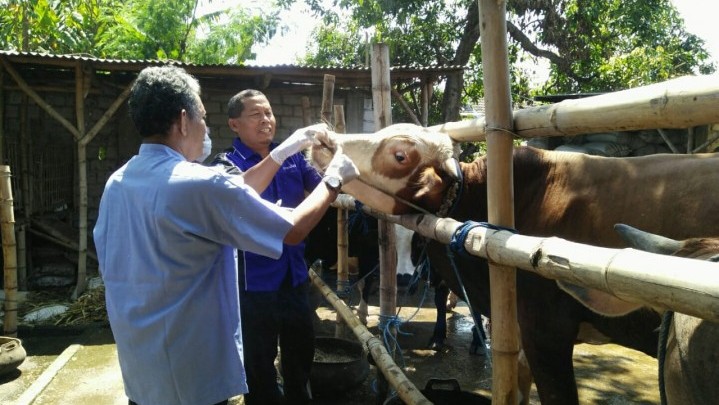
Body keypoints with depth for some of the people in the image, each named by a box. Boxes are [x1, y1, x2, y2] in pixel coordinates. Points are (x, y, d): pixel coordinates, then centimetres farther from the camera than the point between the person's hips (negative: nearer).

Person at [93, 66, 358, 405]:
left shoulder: (117, 183, 2)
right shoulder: (200, 184, -23)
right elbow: (293, 230, -13)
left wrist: (283, 152, 12)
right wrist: (334, 180, 2)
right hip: (191, 375, -8)